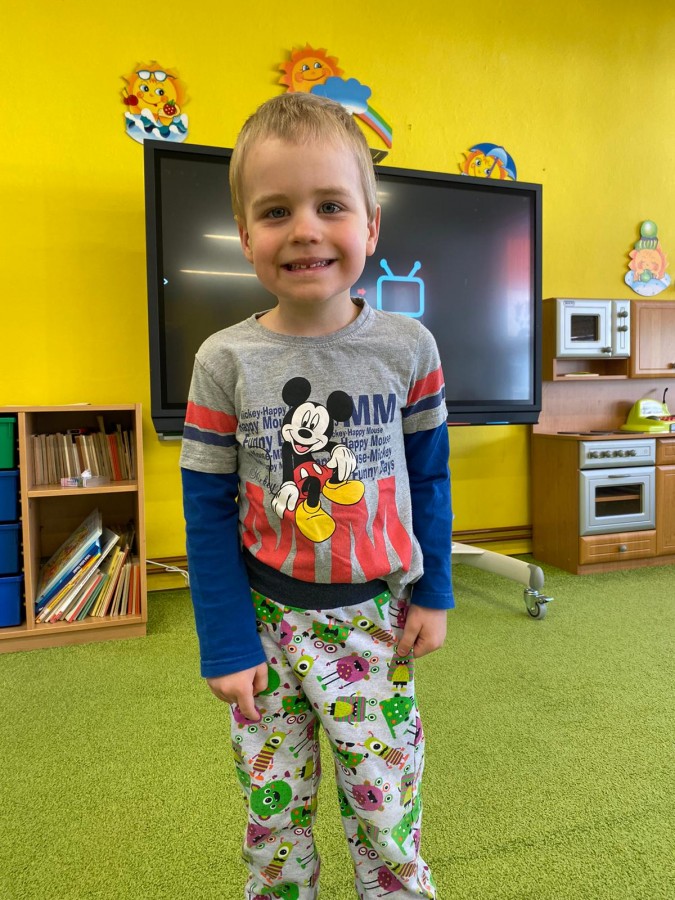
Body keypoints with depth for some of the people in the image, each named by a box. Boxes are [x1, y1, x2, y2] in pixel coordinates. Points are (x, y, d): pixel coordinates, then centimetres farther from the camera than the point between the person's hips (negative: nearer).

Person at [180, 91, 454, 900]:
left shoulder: (408, 348, -7)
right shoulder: (224, 362, -10)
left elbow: (428, 478, 3)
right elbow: (208, 511, -5)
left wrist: (433, 593, 2)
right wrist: (227, 644, -5)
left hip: (374, 617, 0)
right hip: (265, 620, 1)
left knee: (387, 808, 11)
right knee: (273, 808, 17)